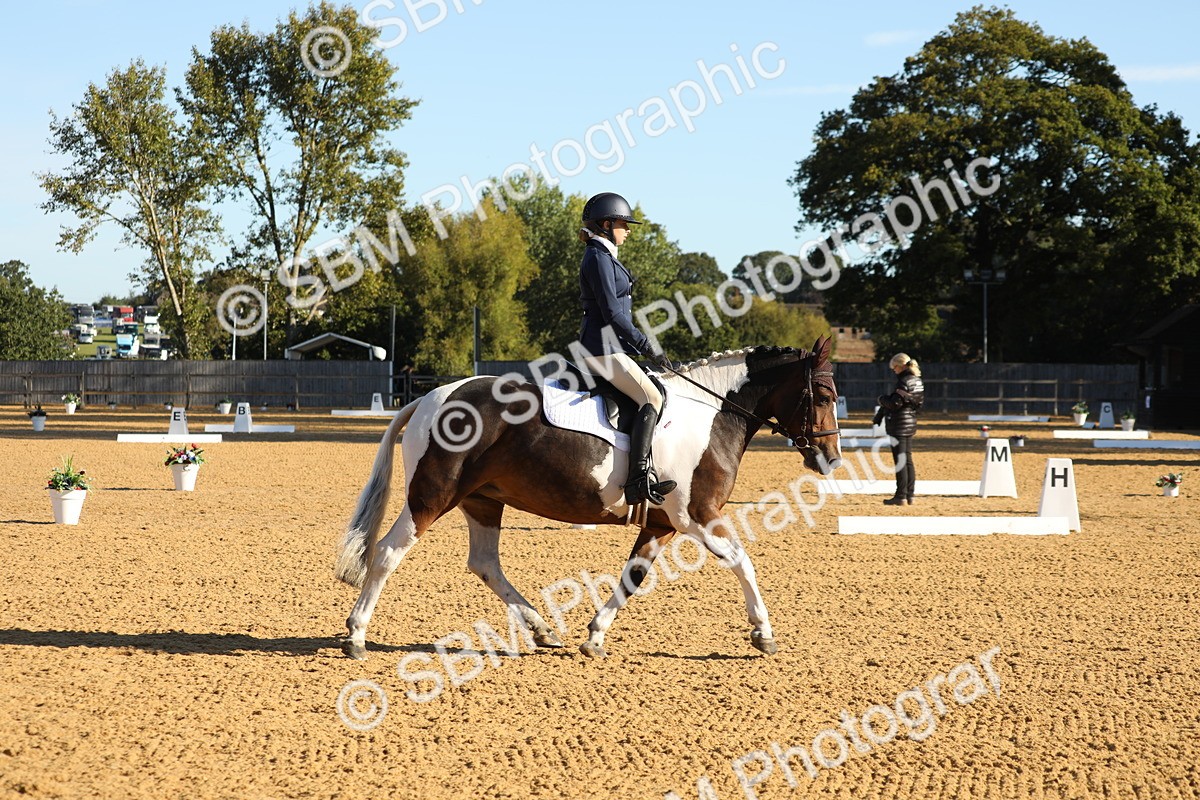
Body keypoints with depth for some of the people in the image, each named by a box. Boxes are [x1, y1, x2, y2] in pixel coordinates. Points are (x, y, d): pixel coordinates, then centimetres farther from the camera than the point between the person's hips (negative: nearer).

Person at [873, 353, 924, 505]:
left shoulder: (904, 382, -18)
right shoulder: (917, 381, 10)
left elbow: (895, 403, -24)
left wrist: (882, 398, -2)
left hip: (899, 424, -9)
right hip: (911, 423, 9)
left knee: (900, 461, -4)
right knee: (907, 461, 13)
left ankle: (901, 497, -2)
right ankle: (909, 496, 16)